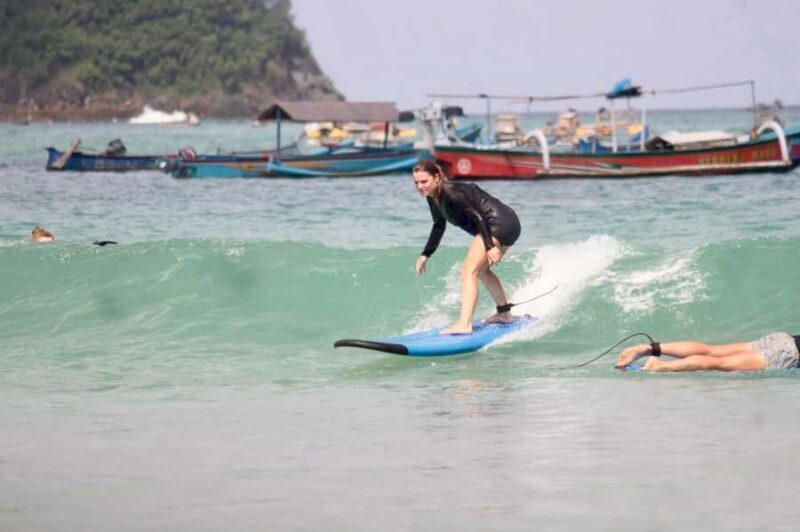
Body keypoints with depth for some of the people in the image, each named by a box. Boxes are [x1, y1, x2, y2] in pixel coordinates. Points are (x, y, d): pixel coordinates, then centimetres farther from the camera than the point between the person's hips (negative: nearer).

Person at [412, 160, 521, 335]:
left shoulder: (451, 194, -20)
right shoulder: (433, 198, 8)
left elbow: (478, 217, -25)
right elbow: (439, 226, 21)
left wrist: (490, 247, -31)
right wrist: (425, 255, 19)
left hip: (499, 223, -11)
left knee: (469, 272, -20)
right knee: (481, 269, 29)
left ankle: (464, 324, -32)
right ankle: (504, 313, 43)